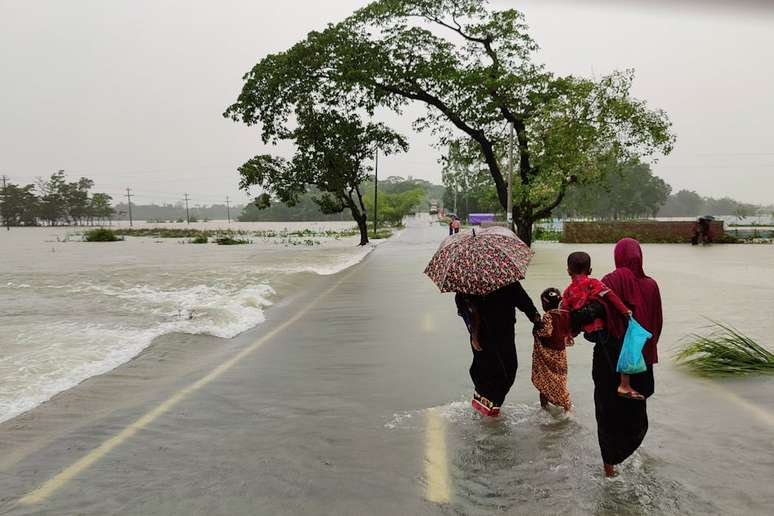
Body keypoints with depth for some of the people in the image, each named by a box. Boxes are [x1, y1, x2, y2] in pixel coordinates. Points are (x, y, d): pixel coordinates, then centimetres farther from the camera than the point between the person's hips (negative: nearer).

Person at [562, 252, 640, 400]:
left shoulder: (567, 291, 8)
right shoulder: (592, 283, -4)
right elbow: (610, 296, -17)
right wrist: (624, 310, -18)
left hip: (588, 332, 6)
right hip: (601, 328, -5)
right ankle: (624, 385, -5)